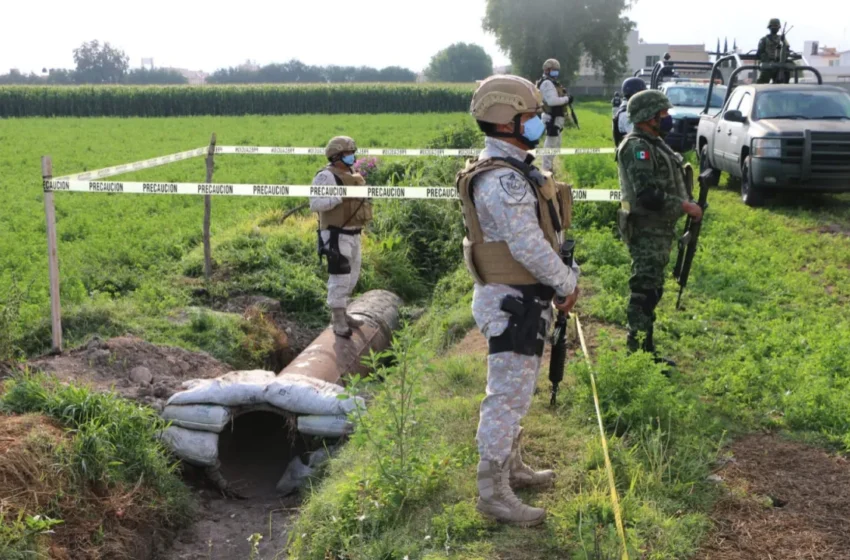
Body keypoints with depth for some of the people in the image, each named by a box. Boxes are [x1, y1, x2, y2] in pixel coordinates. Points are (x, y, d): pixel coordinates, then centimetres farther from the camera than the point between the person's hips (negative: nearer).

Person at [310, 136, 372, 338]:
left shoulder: (351, 175, 15)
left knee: (352, 275, 16)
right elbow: (315, 203, -22)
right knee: (340, 276, -10)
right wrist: (341, 197, -28)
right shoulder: (326, 176, -13)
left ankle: (341, 313, 30)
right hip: (336, 235, -9)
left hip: (353, 234, 9)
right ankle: (338, 320, -3)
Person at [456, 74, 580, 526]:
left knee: (515, 391, 21)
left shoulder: (512, 170, 12)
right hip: (512, 302, -11)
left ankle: (512, 468, 36)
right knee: (508, 397, -3)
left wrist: (560, 280, 8)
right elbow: (528, 246, -24)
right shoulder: (503, 180, -22)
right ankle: (493, 493, 6)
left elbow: (540, 233, 16)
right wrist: (566, 284, -11)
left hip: (521, 298, 11)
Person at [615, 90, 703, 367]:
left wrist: (687, 201, 11)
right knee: (645, 291, -7)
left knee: (651, 291, 14)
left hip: (659, 229, 10)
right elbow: (648, 194, -25)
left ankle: (646, 351, 22)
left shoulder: (654, 144, 16)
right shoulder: (637, 147, -16)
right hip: (646, 230, -10)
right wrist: (686, 206, -17)